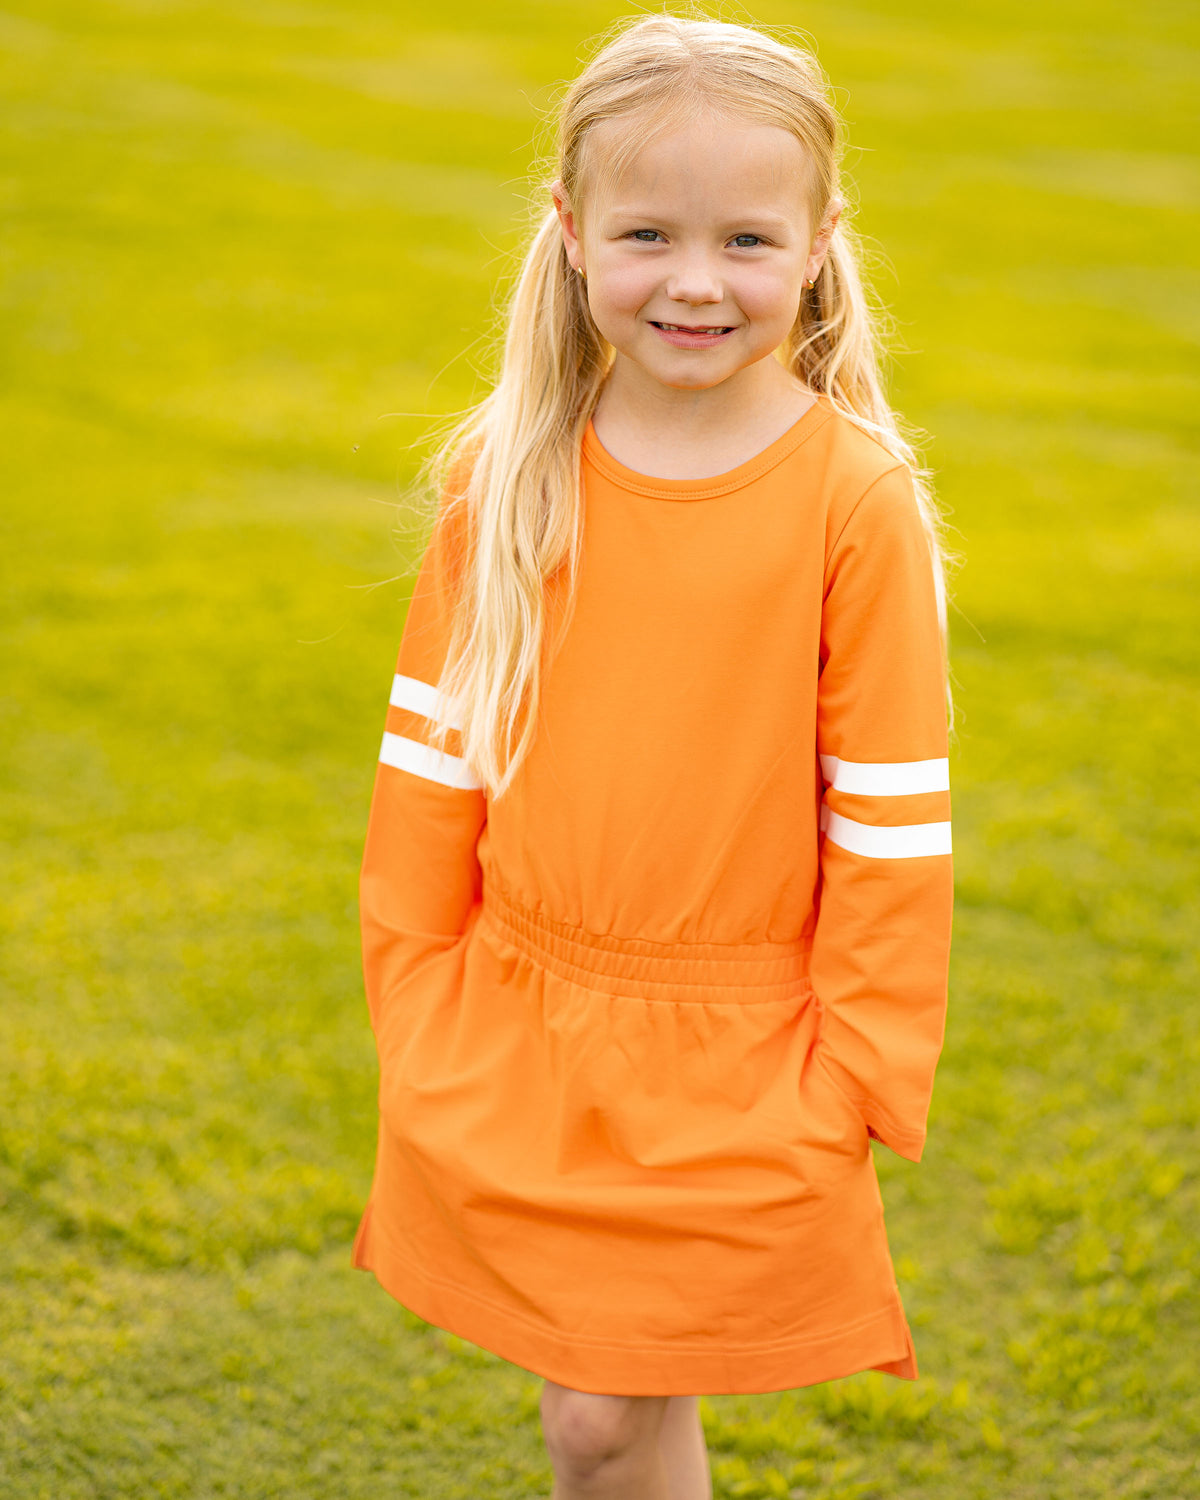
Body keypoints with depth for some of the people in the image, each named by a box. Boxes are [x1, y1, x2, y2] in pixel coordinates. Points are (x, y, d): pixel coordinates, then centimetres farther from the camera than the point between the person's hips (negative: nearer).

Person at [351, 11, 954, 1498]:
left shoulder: (856, 499, -12)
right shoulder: (503, 478, -2)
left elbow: (893, 817, -8)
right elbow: (433, 750, 5)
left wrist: (853, 1073, -7)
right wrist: (418, 1010, 6)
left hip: (731, 1069, -3)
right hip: (513, 1041, 3)